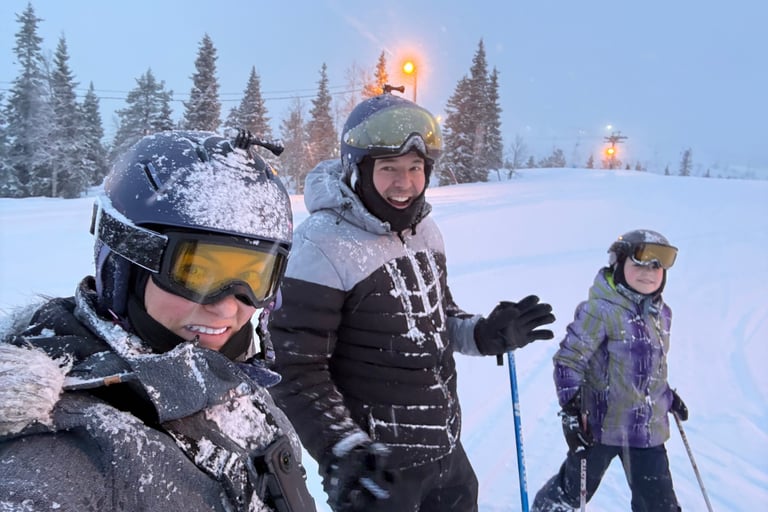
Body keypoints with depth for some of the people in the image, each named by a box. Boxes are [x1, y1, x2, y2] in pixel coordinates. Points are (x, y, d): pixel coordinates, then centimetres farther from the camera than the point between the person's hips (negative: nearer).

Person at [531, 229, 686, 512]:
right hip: (599, 425, -6)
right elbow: (567, 361, -17)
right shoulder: (601, 310, -18)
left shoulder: (661, 314, 7)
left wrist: (668, 396, 25)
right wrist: (571, 411, -21)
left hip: (649, 428, 6)